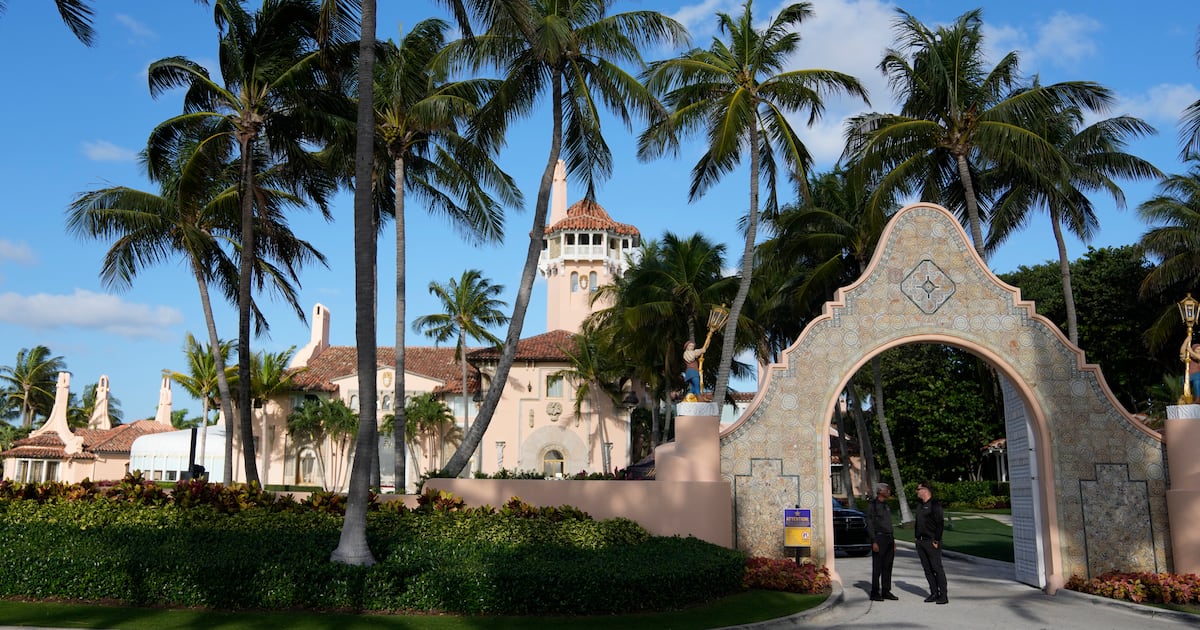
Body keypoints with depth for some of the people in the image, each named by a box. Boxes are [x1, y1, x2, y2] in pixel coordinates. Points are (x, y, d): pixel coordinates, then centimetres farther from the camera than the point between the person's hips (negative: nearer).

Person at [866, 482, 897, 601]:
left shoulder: (886, 505, 16)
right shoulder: (872, 505, -8)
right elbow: (869, 524, -12)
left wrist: (893, 540, 16)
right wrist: (874, 542, -18)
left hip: (889, 539, 8)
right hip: (879, 538, -8)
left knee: (887, 567, 9)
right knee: (877, 567, -4)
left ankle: (886, 591, 16)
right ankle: (875, 593, 0)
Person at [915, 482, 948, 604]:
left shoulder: (934, 505, -9)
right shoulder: (920, 506, 16)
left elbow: (940, 523, -13)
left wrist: (936, 541, -16)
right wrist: (917, 538, 13)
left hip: (932, 542, -8)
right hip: (920, 542, 8)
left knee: (937, 568, -6)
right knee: (927, 569, 9)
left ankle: (943, 595, -2)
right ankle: (934, 593, 15)